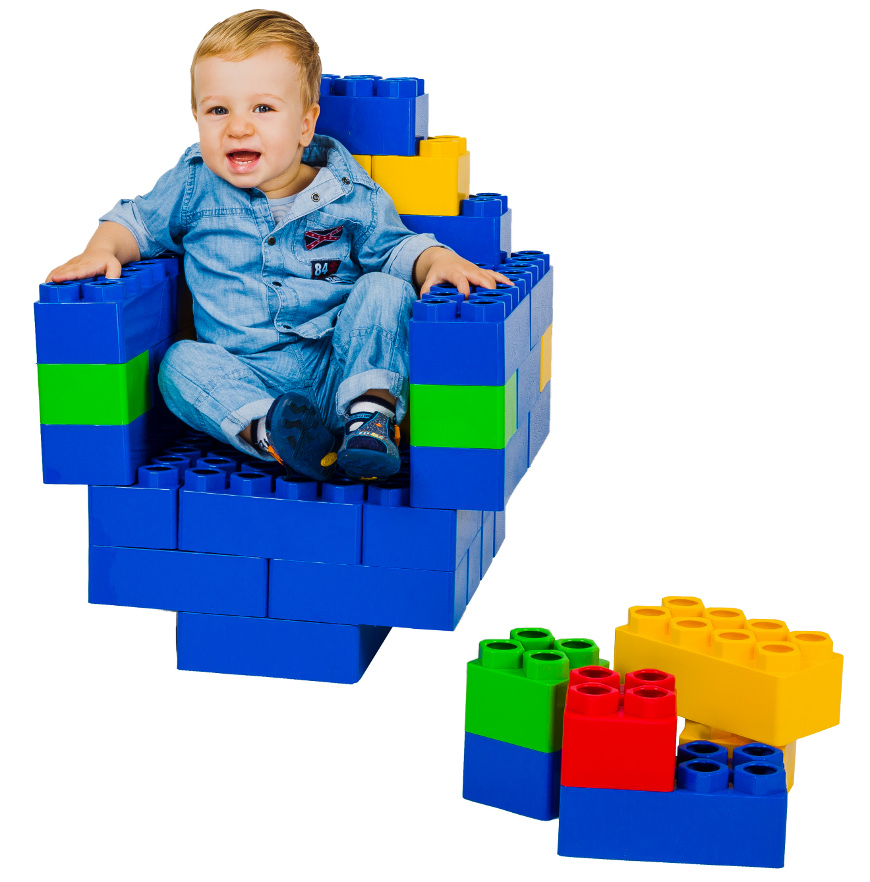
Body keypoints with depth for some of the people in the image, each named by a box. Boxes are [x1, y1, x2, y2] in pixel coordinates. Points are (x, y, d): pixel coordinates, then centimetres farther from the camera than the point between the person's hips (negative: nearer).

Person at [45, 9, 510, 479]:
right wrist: (103, 249, -6)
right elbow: (137, 221, 15)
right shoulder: (194, 188, 3)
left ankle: (371, 417, -33)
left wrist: (437, 259, -15)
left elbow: (396, 247, 7)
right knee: (180, 364, -26)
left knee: (384, 290, -22)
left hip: (339, 372, -1)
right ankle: (269, 434, -48)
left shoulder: (349, 195, 0)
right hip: (245, 381, 1)